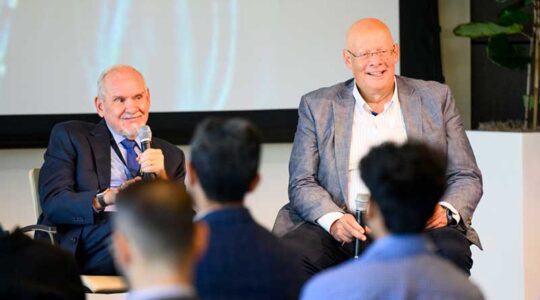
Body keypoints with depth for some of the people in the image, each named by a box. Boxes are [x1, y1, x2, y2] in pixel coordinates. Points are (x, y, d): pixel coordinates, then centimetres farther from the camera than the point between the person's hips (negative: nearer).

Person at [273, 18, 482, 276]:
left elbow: (466, 177, 13)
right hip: (345, 232, 0)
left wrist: (446, 211, -10)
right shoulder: (317, 106, 13)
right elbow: (302, 183, 6)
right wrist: (334, 220, -16)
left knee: (452, 252, -33)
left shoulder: (435, 98, 14)